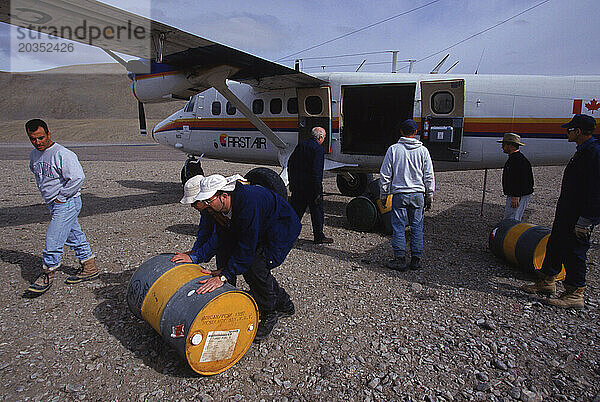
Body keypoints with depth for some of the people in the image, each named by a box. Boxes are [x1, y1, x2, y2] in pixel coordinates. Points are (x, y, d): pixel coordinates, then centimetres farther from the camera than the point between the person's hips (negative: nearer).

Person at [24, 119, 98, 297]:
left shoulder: (62, 154, -17)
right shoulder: (34, 155, 10)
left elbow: (77, 177, -23)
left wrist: (61, 197, -17)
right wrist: (47, 195, 15)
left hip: (67, 203, -9)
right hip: (53, 203, 9)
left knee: (53, 240, -7)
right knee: (74, 236, 14)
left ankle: (47, 276, 9)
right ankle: (89, 269, 25)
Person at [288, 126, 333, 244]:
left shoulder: (301, 145, 10)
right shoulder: (318, 149, -13)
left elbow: (290, 163, 14)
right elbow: (317, 172, -19)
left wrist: (292, 183, 20)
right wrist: (318, 192, -17)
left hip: (297, 185, 7)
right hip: (310, 186, -7)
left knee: (296, 209, 15)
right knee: (317, 211, 6)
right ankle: (319, 237, 14)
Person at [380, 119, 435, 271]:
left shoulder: (393, 149, -3)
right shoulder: (423, 150, 2)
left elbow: (385, 175, -1)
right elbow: (429, 177, 4)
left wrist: (384, 194, 8)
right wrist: (429, 196, 13)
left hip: (399, 194, -2)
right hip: (418, 194, 2)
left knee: (399, 227, 4)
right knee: (417, 227, 9)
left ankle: (400, 259, 6)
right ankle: (416, 259, 14)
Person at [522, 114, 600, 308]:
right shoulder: (582, 151, 14)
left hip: (580, 217, -10)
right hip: (567, 213, 10)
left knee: (573, 252, -1)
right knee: (555, 246, 17)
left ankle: (575, 294, 13)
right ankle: (547, 282, 31)